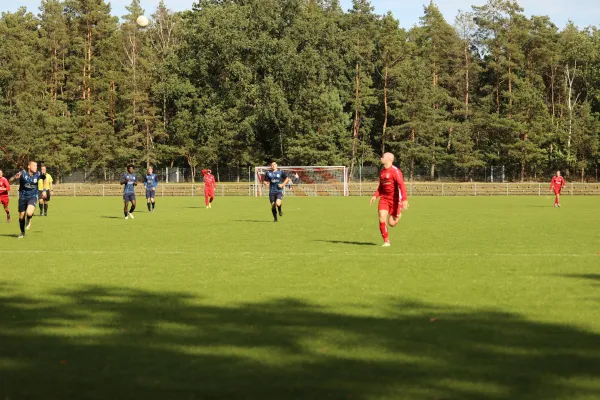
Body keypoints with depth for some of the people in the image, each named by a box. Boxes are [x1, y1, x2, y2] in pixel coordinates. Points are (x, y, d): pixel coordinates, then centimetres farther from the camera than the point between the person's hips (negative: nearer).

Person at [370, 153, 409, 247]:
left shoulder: (395, 171, -14)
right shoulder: (382, 172, 10)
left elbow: (401, 185, -21)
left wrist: (404, 199, -30)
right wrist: (375, 195, 5)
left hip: (395, 199, -6)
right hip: (384, 198, 6)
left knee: (391, 223, -1)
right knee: (382, 219, -12)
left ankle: (398, 216, 35)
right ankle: (386, 241, -1)